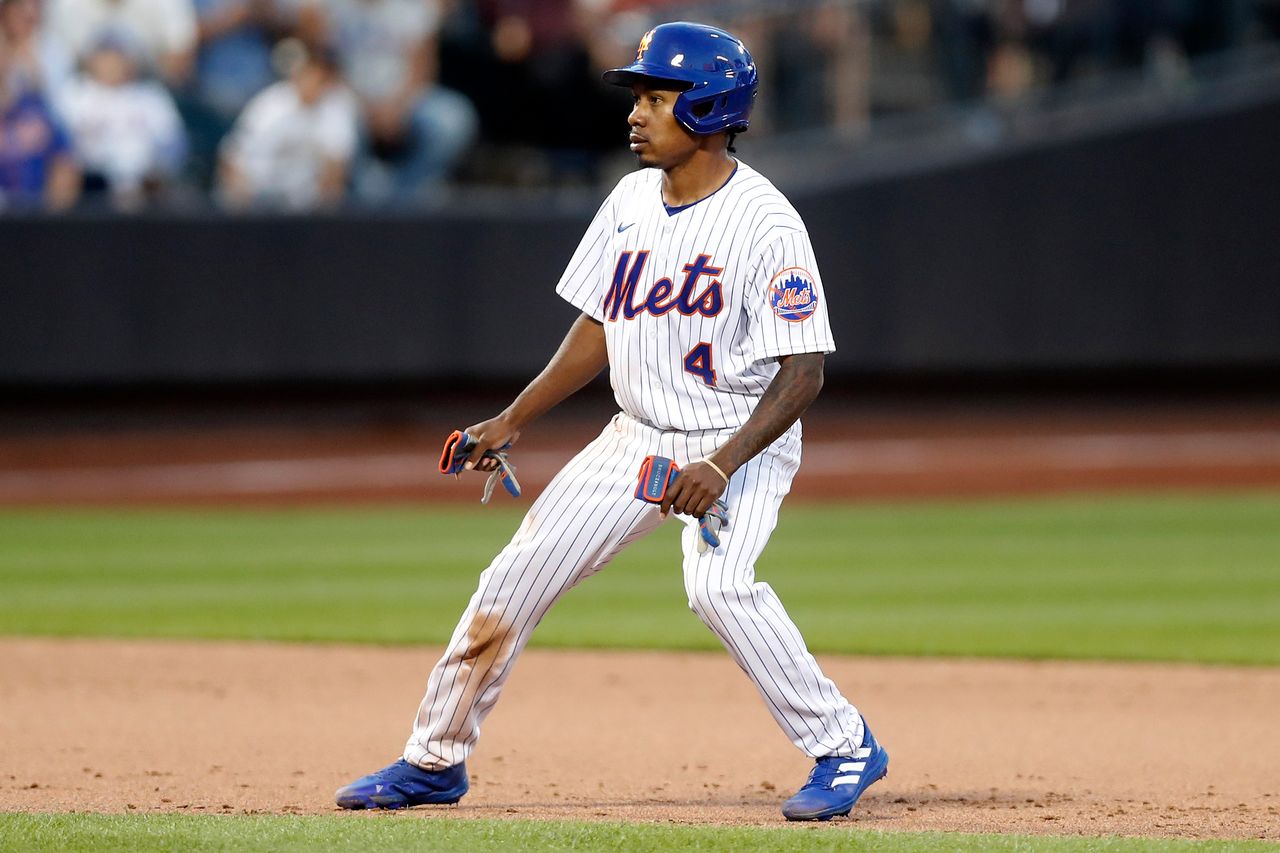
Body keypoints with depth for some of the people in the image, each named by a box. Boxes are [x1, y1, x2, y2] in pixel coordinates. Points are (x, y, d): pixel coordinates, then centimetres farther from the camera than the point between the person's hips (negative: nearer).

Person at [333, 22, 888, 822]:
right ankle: (435, 760, 16)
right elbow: (598, 330, 13)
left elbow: (803, 373, -22)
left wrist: (724, 465, -32)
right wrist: (513, 420, 7)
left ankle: (845, 747, -16)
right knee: (516, 577, 2)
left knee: (719, 583, -31)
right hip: (639, 436, 7)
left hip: (741, 443, -7)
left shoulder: (765, 223, -20)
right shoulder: (632, 201, 2)